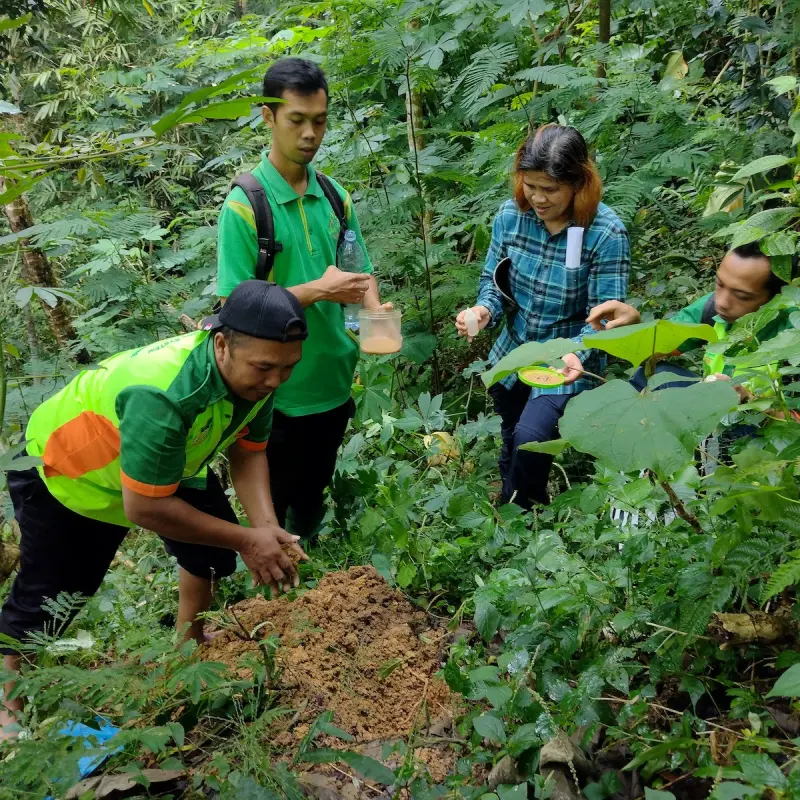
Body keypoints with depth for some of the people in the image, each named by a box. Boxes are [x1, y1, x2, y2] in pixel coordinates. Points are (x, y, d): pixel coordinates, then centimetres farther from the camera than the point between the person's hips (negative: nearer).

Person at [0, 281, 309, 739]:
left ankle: (188, 646, 33)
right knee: (51, 593, 2)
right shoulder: (162, 395, -46)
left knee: (212, 550, 7)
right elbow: (143, 508, -38)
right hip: (62, 468, -6)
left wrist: (266, 527, -27)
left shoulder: (254, 373, -22)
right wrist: (246, 541, -32)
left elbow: (248, 452, -11)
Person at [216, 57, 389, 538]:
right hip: (279, 390, -5)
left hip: (335, 381, 5)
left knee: (314, 498, 24)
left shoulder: (335, 196, 2)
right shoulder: (245, 206, -16)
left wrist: (375, 310, -13)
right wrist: (317, 290, -24)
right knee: (272, 507, 13)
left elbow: (359, 271, 9)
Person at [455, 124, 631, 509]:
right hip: (513, 351, 5)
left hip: (566, 359, -5)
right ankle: (507, 504, 51)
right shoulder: (511, 214, -12)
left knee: (530, 437, -20)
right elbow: (492, 278, -1)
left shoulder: (607, 233, -24)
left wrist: (576, 355, -40)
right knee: (511, 441, 22)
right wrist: (484, 309, -23)